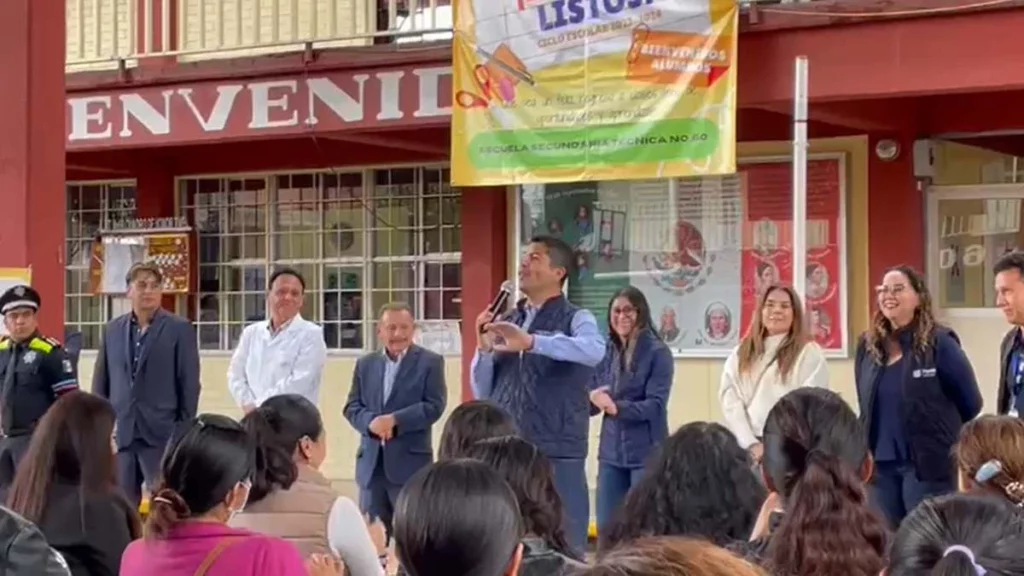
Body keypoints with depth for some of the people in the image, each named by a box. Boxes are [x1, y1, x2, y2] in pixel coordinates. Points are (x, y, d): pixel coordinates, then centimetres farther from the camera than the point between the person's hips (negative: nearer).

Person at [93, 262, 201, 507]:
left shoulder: (180, 329, -1)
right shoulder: (112, 329, 11)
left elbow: (189, 384, -3)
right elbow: (101, 382, 13)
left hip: (162, 434, -4)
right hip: (120, 434, 4)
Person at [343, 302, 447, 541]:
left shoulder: (430, 362, 1)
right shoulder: (365, 363, 15)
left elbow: (434, 406, -9)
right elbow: (351, 407, 8)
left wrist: (394, 420, -18)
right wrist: (371, 422, -13)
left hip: (410, 461, -4)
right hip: (371, 462, 4)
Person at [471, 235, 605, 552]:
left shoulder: (576, 319, -1)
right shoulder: (505, 323, 12)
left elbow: (594, 351, -25)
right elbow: (483, 393, 12)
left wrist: (531, 342, -35)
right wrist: (484, 348, -4)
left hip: (557, 454, -5)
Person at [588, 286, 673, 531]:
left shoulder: (657, 353, -6)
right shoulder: (606, 352, 8)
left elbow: (655, 406, -14)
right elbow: (590, 403, 9)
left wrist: (618, 408, -28)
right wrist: (592, 398, -15)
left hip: (647, 454, -5)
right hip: (611, 453, 5)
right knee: (606, 528, 7)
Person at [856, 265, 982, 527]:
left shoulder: (939, 343, -7)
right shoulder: (868, 344, 8)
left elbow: (970, 403, -1)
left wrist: (945, 440, 9)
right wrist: (865, 452, 14)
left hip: (928, 464, -5)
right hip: (880, 464, 5)